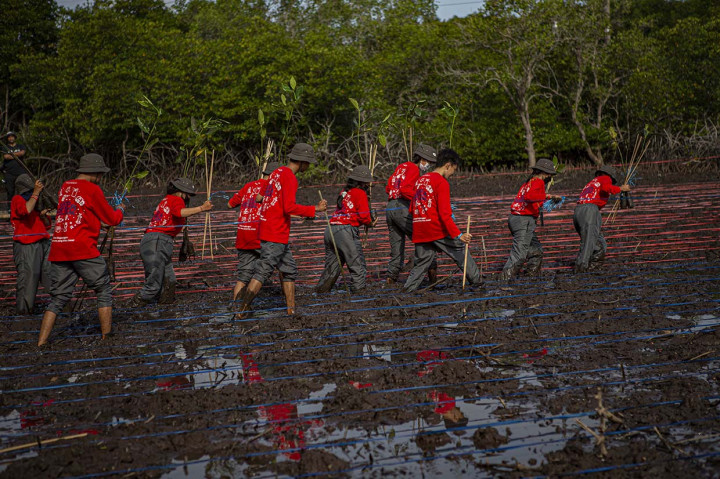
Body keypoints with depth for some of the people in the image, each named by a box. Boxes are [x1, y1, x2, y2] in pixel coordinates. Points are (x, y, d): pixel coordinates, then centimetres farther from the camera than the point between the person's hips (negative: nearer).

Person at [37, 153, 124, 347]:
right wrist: (120, 209, 24)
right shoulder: (92, 189, -4)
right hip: (83, 249, -6)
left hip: (58, 249, 6)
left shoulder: (65, 187, 16)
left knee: (58, 298, 10)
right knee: (104, 292, 7)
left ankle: (41, 343, 2)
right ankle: (106, 337, 4)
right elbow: (112, 219, 2)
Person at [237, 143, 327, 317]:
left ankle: (291, 311, 18)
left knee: (289, 270, 14)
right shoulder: (290, 177, -15)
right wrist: (314, 209, -16)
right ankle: (243, 313, -6)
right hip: (276, 234, -10)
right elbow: (289, 207, -23)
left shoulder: (278, 172, 15)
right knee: (263, 272, -8)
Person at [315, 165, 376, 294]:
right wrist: (371, 223, 14)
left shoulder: (344, 192, 21)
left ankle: (321, 289, 22)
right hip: (345, 230, -8)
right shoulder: (360, 193, -1)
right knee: (358, 264, -3)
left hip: (330, 230, 8)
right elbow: (364, 216, -7)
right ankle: (358, 288, -9)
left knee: (332, 264, 18)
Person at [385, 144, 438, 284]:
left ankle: (391, 278, 3)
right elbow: (405, 189, -17)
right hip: (403, 208, -8)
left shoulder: (401, 166, 23)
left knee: (397, 246, 9)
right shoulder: (414, 169, -3)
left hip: (389, 209, 8)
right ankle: (431, 269, -9)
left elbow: (388, 188, 20)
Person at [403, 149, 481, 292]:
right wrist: (458, 234, -19)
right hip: (438, 229, -7)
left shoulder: (420, 180, 15)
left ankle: (407, 290, 2)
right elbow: (444, 213, -17)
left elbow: (411, 208, 19)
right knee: (462, 252, 9)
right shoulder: (442, 183, -8)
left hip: (419, 231, 7)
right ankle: (476, 280, 13)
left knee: (421, 263, 11)